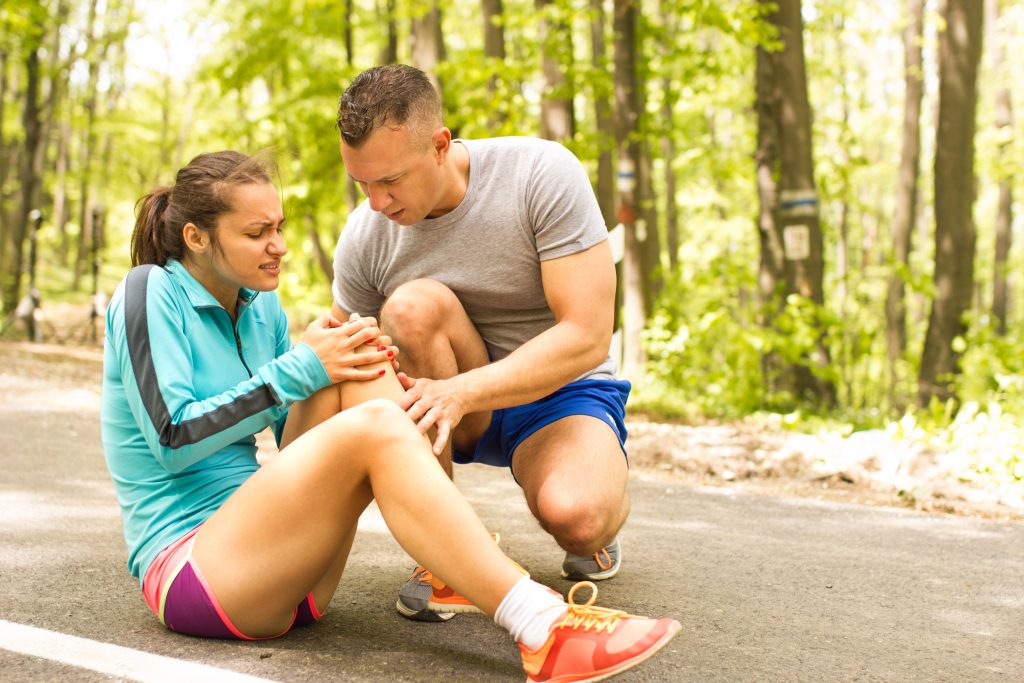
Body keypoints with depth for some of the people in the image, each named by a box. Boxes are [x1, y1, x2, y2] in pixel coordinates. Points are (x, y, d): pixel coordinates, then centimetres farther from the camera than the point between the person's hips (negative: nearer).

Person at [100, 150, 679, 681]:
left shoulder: (259, 305, 14)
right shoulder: (150, 292, -5)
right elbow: (172, 438, -15)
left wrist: (355, 369, -4)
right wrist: (299, 368, -16)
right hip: (185, 567, -7)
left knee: (353, 381, -12)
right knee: (373, 426, -29)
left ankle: (452, 568, -20)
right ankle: (541, 630, -40)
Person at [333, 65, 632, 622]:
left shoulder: (542, 173, -20)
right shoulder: (364, 237, -10)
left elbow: (587, 336, -25)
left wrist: (460, 393, -36)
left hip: (560, 392, -3)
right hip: (458, 412, 3)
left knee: (574, 518, -36)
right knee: (414, 304, -30)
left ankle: (601, 516, 7)